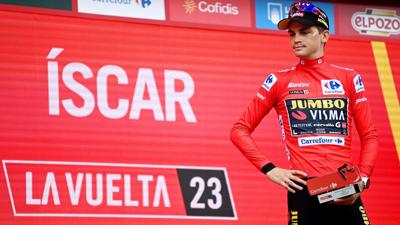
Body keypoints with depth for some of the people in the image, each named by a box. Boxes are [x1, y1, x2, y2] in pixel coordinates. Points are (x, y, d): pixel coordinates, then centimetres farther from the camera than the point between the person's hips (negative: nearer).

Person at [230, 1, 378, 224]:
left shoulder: (349, 78, 12)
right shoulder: (279, 81, 8)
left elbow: (369, 135, 13)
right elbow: (240, 130, 8)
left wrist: (362, 178, -3)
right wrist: (270, 169, -3)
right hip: (303, 189, -1)